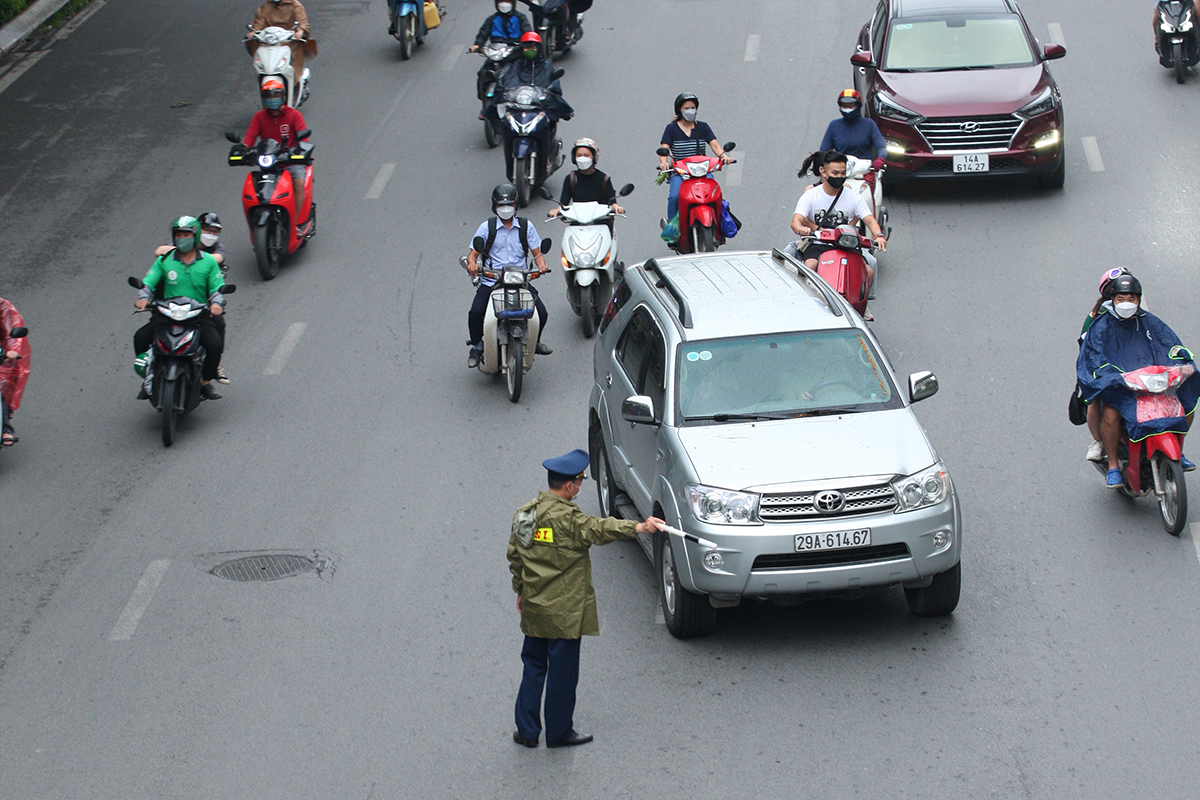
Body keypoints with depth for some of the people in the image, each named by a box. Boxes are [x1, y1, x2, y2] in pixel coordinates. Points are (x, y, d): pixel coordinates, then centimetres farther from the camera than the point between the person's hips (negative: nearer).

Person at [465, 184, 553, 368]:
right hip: (491, 281, -1)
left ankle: (534, 341, 18)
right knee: (476, 313, -25)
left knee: (542, 313, -15)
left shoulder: (526, 226, 10)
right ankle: (477, 346, 4)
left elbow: (537, 252, 10)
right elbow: (473, 253, 4)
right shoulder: (487, 227, 7)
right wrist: (472, 264, -19)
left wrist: (541, 264, -13)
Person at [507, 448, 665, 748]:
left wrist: (520, 590, 23)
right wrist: (638, 527, -46)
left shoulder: (524, 513, 4)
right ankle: (559, 732, 15)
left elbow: (514, 555, 12)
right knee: (562, 673, 5)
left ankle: (526, 730, 20)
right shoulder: (566, 518, -20)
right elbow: (599, 529, -36)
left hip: (533, 609, 7)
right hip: (563, 612, -7)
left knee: (533, 667, 17)